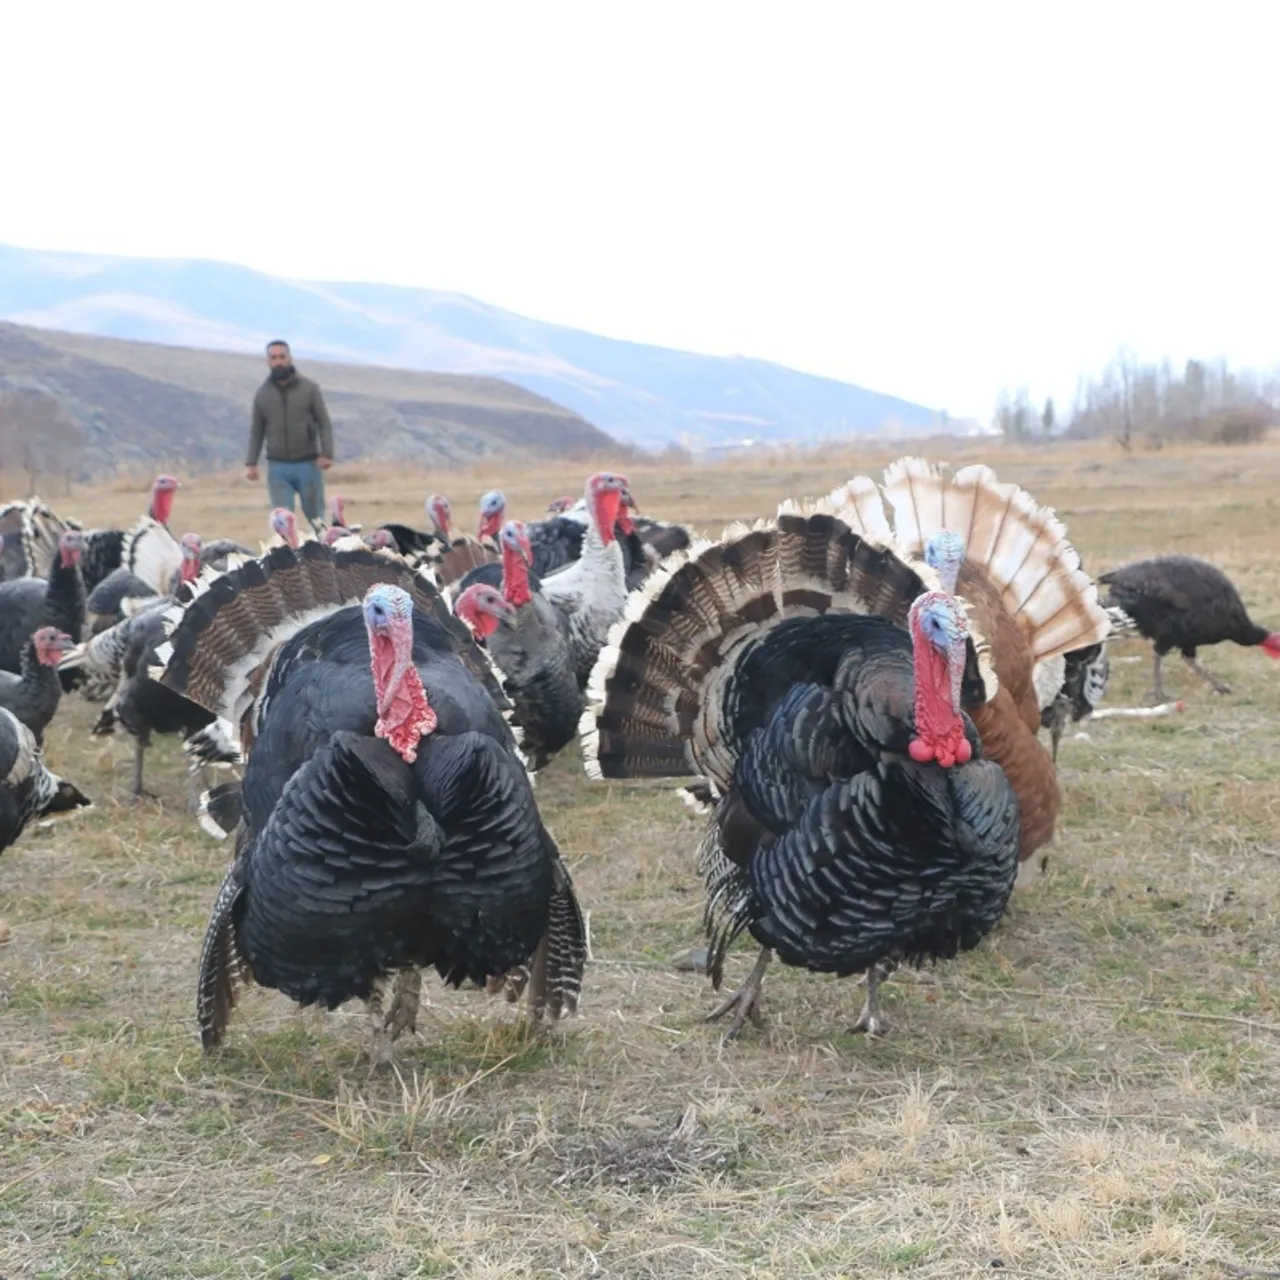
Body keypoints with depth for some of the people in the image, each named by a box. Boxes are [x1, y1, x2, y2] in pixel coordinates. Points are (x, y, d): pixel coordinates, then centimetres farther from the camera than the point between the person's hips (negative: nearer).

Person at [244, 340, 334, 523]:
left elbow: (324, 423, -1)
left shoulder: (309, 388, 1)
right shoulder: (262, 394, 7)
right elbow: (256, 431, 11)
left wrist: (327, 454, -14)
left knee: (316, 518, 6)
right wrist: (251, 463, 2)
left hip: (308, 464, -1)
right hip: (277, 467, 1)